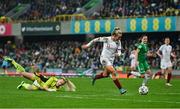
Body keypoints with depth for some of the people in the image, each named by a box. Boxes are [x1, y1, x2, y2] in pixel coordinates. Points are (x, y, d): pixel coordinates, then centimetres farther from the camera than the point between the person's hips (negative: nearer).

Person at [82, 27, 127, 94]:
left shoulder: (118, 42, -1)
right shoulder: (106, 39, -16)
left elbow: (119, 51, 3)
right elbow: (96, 40, -6)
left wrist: (118, 54, -22)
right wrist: (87, 45, 0)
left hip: (111, 60, 7)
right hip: (104, 58, -7)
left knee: (106, 75, 14)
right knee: (113, 72, -19)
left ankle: (95, 77, 46)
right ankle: (120, 89, -18)